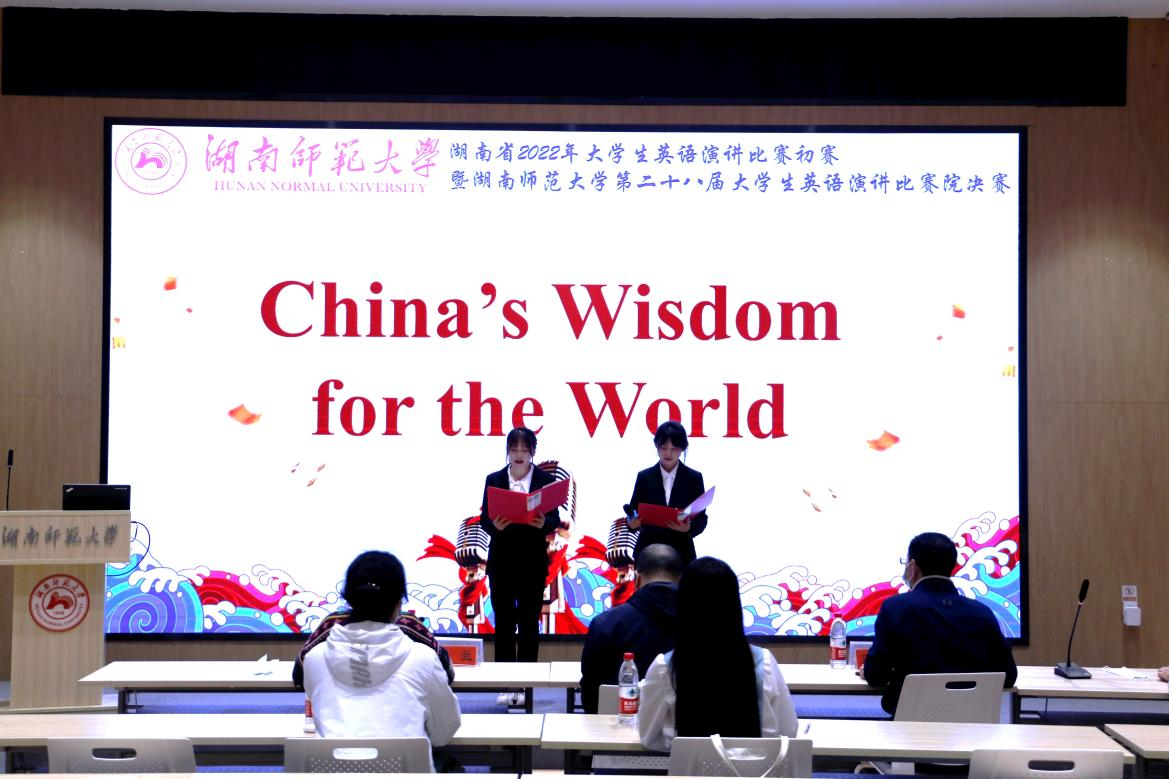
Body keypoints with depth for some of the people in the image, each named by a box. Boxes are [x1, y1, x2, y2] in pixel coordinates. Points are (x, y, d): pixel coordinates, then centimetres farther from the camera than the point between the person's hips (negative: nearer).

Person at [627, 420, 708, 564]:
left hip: (681, 552, -1)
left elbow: (701, 518, 2)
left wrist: (688, 528, -19)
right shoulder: (644, 477, 5)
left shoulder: (694, 478, 3)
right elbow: (634, 512, 6)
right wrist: (632, 523, -16)